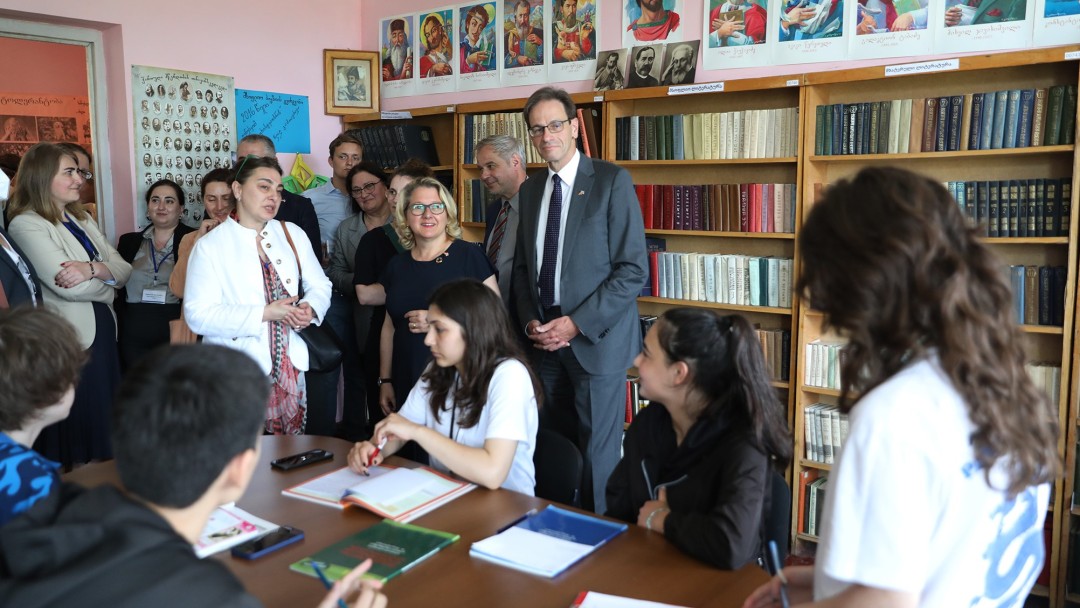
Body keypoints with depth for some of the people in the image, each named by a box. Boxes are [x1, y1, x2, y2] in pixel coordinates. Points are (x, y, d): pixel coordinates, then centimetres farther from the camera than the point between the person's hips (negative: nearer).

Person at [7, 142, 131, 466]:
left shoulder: (81, 219, 13)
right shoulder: (27, 225, -11)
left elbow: (124, 269, 2)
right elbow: (68, 287, -22)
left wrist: (92, 269, -18)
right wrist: (106, 275, -4)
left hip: (102, 331, 7)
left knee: (106, 423, 15)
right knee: (77, 433, 5)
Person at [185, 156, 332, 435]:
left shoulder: (293, 234, 10)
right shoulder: (210, 245, -4)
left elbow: (320, 284, 12)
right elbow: (198, 315, -13)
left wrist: (310, 308, -11)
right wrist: (264, 314, -19)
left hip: (289, 369, 4)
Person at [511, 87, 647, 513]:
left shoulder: (612, 181, -6)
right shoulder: (530, 190, 12)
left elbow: (633, 270, -11)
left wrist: (577, 323, -14)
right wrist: (530, 320, 0)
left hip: (595, 339, -5)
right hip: (545, 339, 5)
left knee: (597, 454, 0)